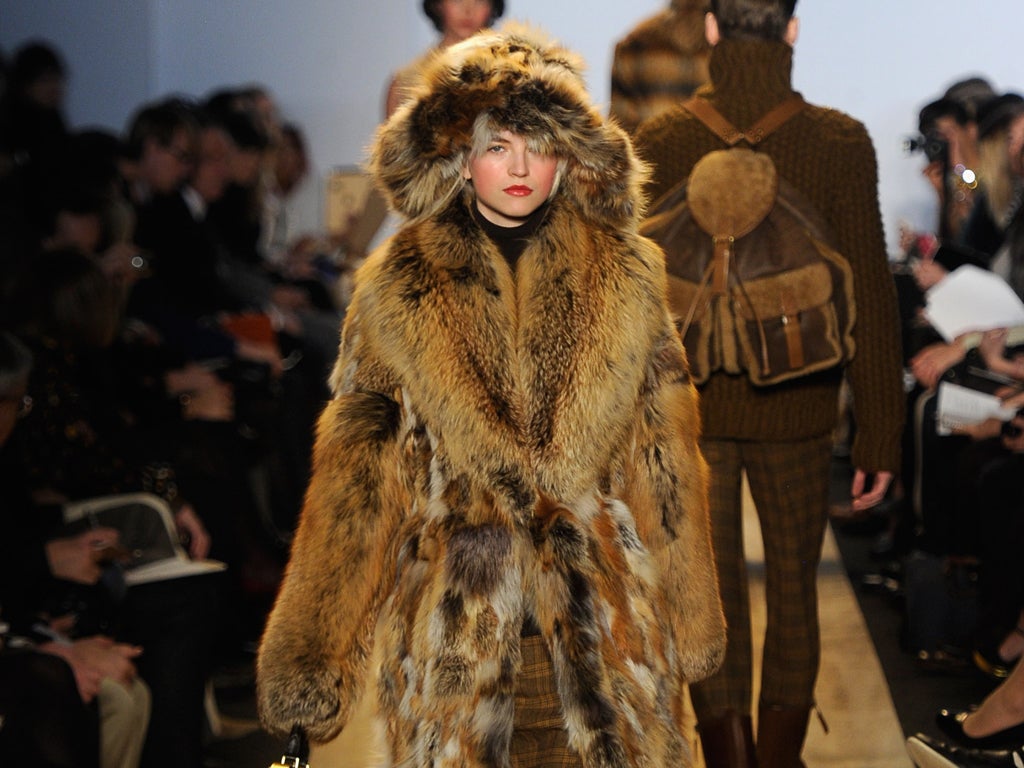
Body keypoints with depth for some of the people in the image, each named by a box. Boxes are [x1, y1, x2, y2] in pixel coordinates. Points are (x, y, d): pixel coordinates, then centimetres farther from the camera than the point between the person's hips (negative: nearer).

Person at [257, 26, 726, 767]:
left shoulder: (624, 276, 2)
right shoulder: (400, 289, 0)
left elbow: (667, 458, 4)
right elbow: (353, 471, 0)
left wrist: (690, 620, 6)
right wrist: (309, 652, -2)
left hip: (608, 625, 1)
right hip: (454, 627, 0)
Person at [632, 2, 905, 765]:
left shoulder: (660, 140, -7)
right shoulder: (840, 143, -9)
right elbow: (870, 300, -8)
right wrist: (880, 437, -1)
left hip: (687, 409, 0)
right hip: (795, 414, 0)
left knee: (710, 598, 10)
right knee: (794, 595, 15)